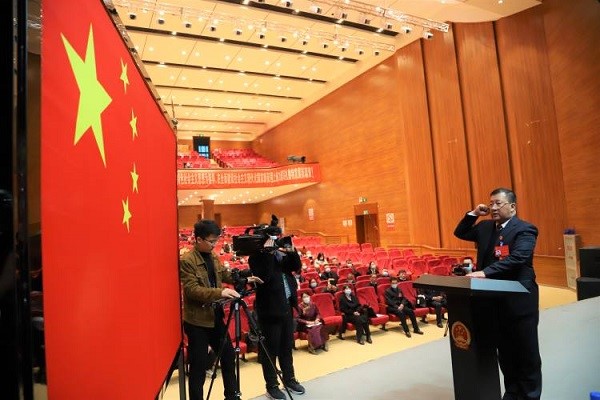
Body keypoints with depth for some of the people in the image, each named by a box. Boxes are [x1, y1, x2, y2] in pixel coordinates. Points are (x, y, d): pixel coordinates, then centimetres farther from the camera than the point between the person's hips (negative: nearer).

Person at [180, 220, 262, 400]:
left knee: (229, 356, 18)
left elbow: (224, 274, 19)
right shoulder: (186, 261, -18)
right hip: (197, 321, -8)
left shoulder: (214, 257, 6)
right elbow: (192, 289, -26)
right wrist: (220, 292, -35)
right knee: (199, 365, 4)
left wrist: (244, 279, 4)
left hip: (216, 317, 8)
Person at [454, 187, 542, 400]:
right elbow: (460, 233, 17)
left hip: (519, 299, -6)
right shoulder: (485, 227, 8)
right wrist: (473, 213, 3)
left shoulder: (525, 229, -12)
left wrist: (485, 272, -33)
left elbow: (517, 258, -26)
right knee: (504, 350, 18)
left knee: (526, 351, 9)